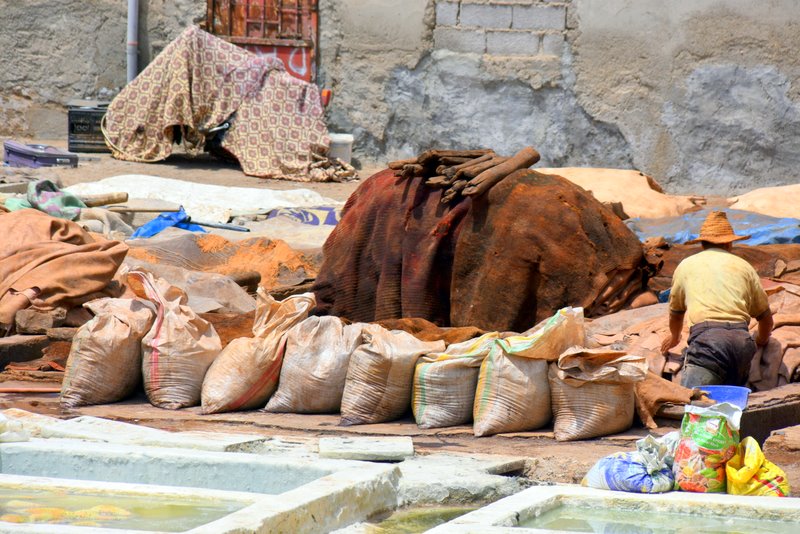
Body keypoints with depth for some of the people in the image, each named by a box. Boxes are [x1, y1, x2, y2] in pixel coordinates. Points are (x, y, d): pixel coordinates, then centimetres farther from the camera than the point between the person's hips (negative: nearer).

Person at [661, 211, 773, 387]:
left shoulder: (686, 265, 23)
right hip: (742, 339, 3)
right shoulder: (743, 266, 24)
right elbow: (766, 318, 33)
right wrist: (761, 341, 54)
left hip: (706, 338, -3)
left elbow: (676, 311, 39)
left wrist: (675, 337, 60)